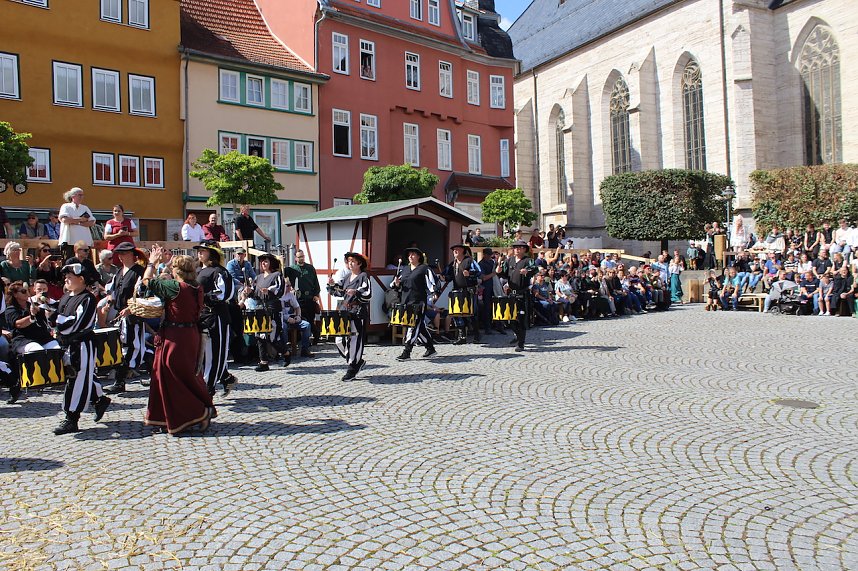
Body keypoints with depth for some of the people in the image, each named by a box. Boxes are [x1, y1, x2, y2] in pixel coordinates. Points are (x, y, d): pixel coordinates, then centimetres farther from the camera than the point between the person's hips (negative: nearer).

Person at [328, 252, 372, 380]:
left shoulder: (363, 277, -5)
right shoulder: (347, 277, 17)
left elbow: (368, 294, -16)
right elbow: (340, 292, 26)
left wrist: (356, 292, -30)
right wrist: (333, 285, 9)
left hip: (358, 313, -8)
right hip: (344, 312, 8)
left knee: (354, 341, -5)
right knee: (339, 341, 7)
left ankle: (352, 369, 6)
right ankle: (357, 361, 23)